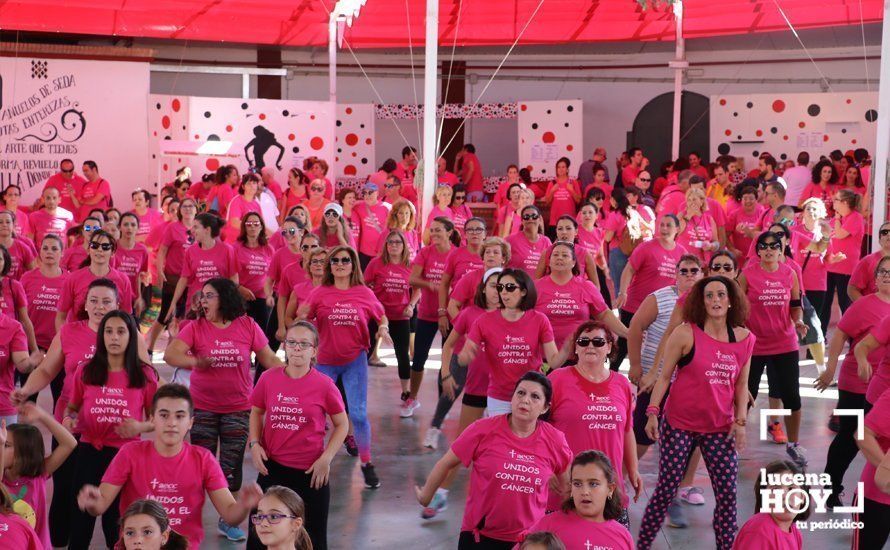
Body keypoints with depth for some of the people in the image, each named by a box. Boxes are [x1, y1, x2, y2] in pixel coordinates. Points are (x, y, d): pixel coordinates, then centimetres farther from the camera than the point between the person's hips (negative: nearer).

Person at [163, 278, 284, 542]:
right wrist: (195, 362, -34)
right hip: (203, 408, 0)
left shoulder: (248, 326, -3)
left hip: (238, 408, 0)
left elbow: (268, 358, 2)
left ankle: (228, 521, 22)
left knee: (231, 468, 7)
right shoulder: (196, 327, -4)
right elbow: (170, 354, -15)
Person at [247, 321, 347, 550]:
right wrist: (254, 444, -3)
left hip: (311, 472, -2)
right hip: (271, 467, 2)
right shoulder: (268, 379, -4)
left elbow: (342, 424, 0)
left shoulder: (324, 385, -10)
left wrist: (326, 458, -9)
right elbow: (256, 412, 12)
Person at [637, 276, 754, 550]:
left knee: (727, 493, 1)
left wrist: (741, 421, 1)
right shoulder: (685, 334, -9)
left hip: (720, 429, 3)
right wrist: (652, 412, -12)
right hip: (679, 425, -3)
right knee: (666, 490, -1)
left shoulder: (745, 338, 2)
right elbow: (664, 376, -4)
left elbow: (741, 384, 10)